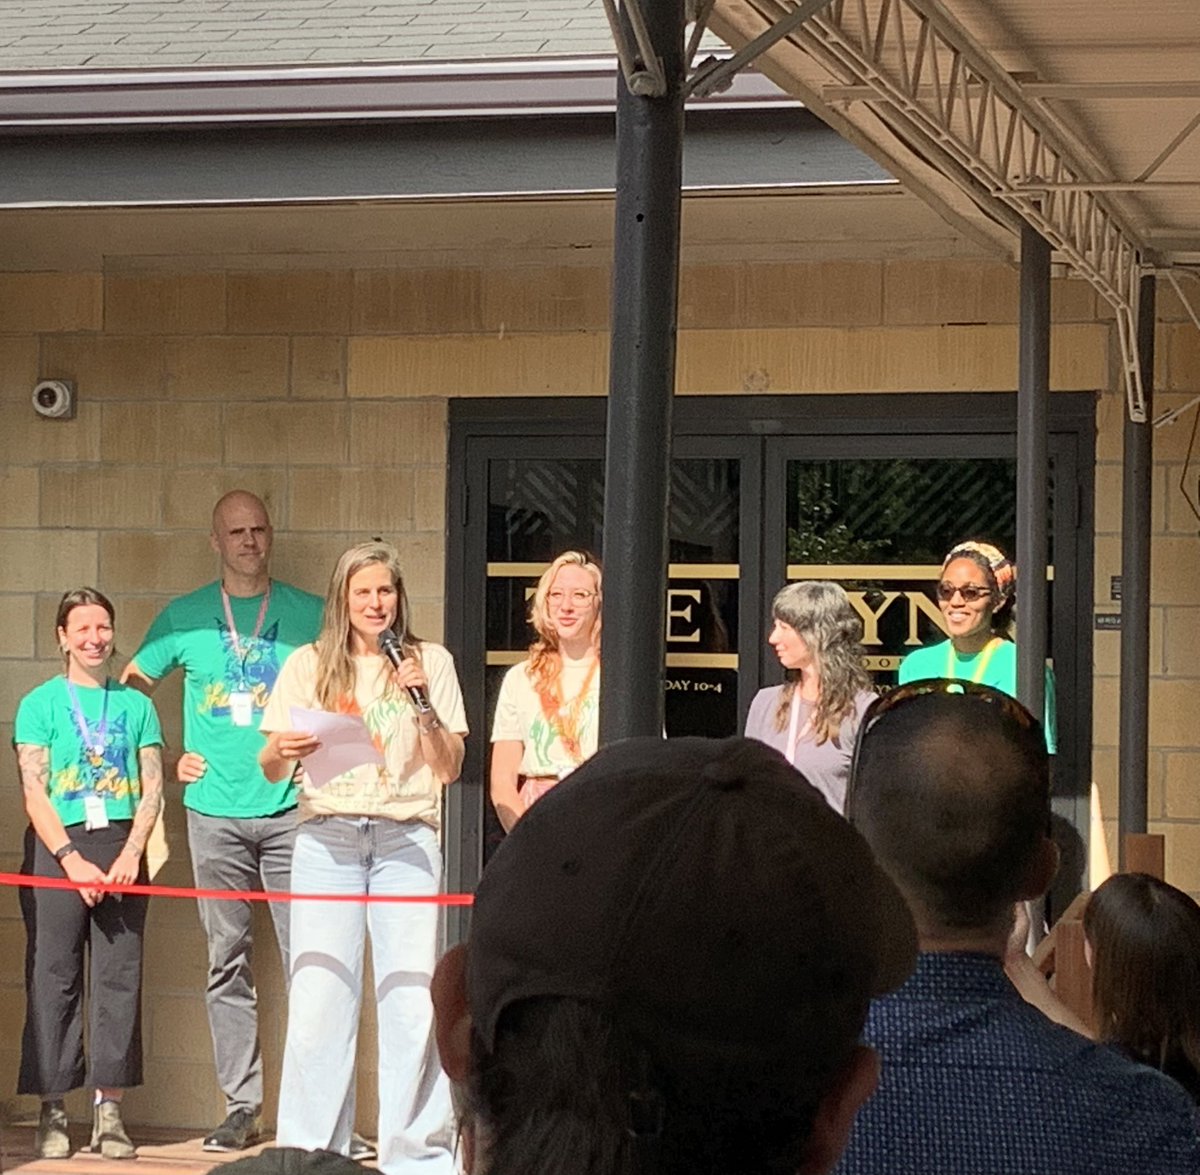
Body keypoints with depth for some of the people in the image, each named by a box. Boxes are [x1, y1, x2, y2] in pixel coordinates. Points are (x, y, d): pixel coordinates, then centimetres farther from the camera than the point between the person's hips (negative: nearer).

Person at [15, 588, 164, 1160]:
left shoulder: (135, 704, 13)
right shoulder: (40, 703, 6)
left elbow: (152, 787, 8)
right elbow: (34, 791, -1)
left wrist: (131, 853, -7)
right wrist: (72, 859, -12)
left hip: (120, 845, 2)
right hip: (57, 845, -2)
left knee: (119, 978, -3)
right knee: (54, 977, -4)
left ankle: (109, 1110, -1)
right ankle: (52, 1110, 0)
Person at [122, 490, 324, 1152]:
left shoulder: (309, 615, 6)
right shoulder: (184, 618, 9)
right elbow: (128, 688, 18)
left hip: (290, 810, -1)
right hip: (214, 814, 1)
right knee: (227, 966, 4)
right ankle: (241, 1107, 9)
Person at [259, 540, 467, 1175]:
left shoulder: (430, 662, 11)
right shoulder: (309, 664, 11)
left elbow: (450, 769, 8)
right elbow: (271, 769, 10)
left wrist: (423, 702, -6)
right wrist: (282, 751, -13)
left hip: (406, 838, 0)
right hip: (327, 837, 0)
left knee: (412, 997, -5)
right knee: (318, 995, -4)